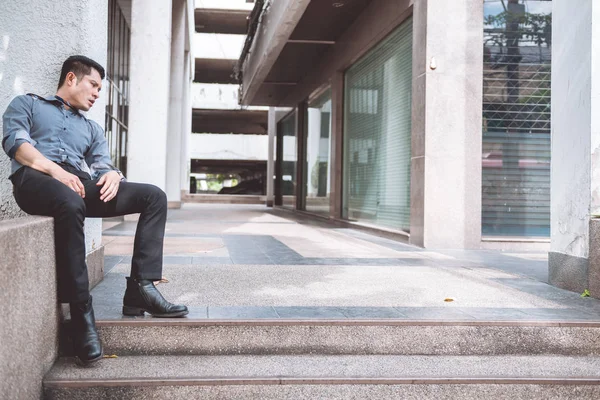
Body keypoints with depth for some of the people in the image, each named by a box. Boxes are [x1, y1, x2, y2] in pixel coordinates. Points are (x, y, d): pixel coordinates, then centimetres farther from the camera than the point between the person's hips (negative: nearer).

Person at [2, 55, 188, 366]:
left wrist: (112, 175, -7)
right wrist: (55, 170, -15)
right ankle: (81, 311, -36)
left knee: (154, 196, -13)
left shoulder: (92, 128, 35)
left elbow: (102, 165, 20)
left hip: (81, 184, 6)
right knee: (71, 203, -41)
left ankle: (140, 289, -22)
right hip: (35, 178, -5)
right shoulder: (27, 104, 22)